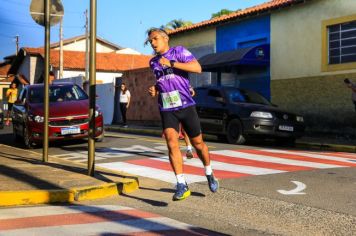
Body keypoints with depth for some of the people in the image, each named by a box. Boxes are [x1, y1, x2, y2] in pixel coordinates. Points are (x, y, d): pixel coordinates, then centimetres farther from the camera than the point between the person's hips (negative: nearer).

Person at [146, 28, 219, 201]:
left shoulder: (179, 51, -1)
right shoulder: (153, 62, 16)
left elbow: (197, 68, -17)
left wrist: (171, 63, -19)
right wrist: (155, 90, 9)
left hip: (186, 106, -3)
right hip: (166, 109, 3)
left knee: (198, 143, 7)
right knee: (172, 144, -17)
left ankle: (209, 174, 32)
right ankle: (182, 185, -17)